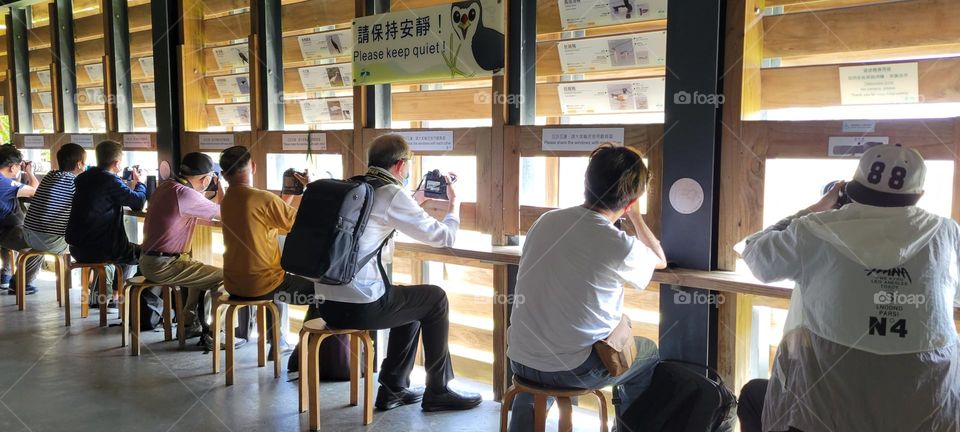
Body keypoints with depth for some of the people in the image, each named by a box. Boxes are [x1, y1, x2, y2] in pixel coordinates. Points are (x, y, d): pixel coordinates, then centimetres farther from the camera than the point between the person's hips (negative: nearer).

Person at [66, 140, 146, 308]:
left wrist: (129, 185, 25)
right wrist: (138, 183, 7)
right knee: (138, 253, 13)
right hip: (96, 250, -8)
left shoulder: (83, 177, 8)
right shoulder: (111, 180, -17)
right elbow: (139, 201, -12)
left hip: (76, 247, 8)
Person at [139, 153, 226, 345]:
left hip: (148, 259, 10)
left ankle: (189, 322, 33)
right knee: (222, 277, -8)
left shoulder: (166, 186, 9)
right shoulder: (186, 194, -21)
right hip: (163, 266, -10)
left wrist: (215, 197, 18)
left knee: (204, 271, 29)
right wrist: (220, 187, 3)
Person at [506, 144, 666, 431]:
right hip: (571, 371, -4)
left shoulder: (545, 221, -4)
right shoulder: (620, 247, -17)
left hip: (519, 361, 5)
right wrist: (635, 216, 19)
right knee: (648, 353, 22)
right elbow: (660, 260, 6)